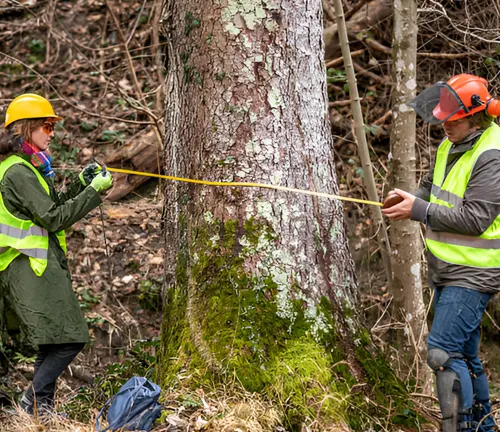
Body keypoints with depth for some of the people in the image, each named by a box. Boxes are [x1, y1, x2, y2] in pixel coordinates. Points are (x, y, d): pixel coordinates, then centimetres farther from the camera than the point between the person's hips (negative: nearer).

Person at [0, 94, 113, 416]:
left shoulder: (27, 168, 18)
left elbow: (53, 208, 22)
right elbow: (54, 219, -18)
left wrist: (82, 182, 12)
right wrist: (94, 191, -13)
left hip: (37, 266, 11)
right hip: (32, 268, -11)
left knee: (54, 342, 12)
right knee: (70, 338, -11)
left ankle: (41, 407, 16)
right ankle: (36, 402, -5)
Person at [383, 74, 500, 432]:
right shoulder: (451, 145, 8)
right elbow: (431, 188, 22)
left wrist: (419, 210, -21)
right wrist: (411, 199, 0)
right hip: (447, 269, 9)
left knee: (443, 351, -14)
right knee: (464, 353, 18)